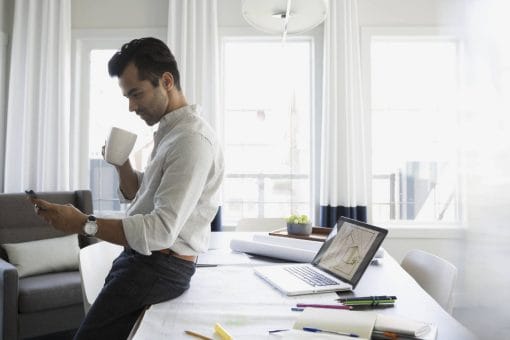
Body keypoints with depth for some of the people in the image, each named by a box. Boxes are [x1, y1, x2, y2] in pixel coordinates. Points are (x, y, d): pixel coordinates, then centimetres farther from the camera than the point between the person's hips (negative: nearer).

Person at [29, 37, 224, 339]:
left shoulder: (193, 139, -21)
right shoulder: (170, 132, 13)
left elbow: (162, 229, -27)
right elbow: (138, 197, 19)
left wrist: (84, 223, -23)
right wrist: (121, 162, 0)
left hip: (160, 267, -10)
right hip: (142, 257, 10)